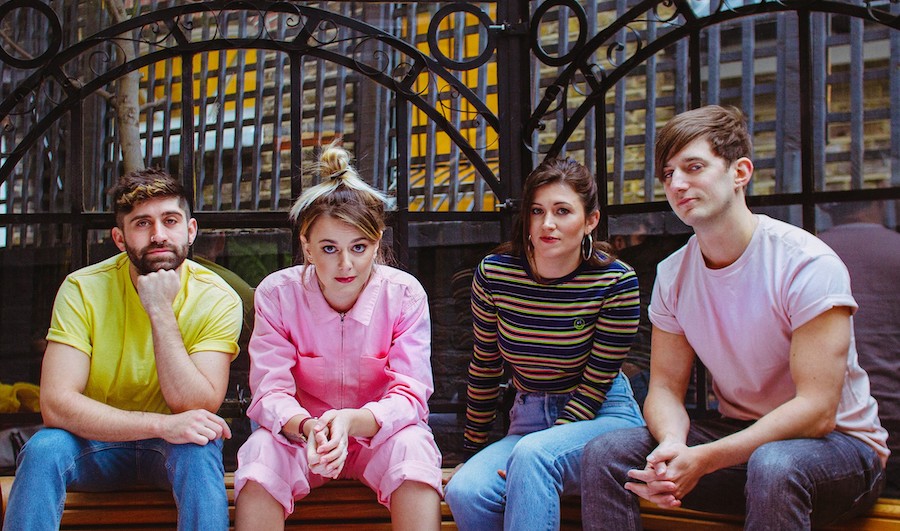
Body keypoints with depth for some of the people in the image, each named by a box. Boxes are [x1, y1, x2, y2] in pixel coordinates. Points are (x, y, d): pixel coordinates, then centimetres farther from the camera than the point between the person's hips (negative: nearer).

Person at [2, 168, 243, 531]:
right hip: (97, 445, 1)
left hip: (173, 448, -1)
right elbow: (55, 403, -22)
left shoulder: (217, 299, -13)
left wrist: (161, 311, -27)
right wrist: (161, 424, -34)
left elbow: (197, 409, -21)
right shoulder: (83, 290, -13)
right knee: (43, 449, -30)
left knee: (199, 449, -33)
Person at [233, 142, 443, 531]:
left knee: (413, 446, -34)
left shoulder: (405, 294, -12)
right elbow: (270, 391, -15)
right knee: (261, 451, -31)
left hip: (381, 434, 0)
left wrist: (352, 421, -40)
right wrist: (307, 426, -40)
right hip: (302, 433, 1)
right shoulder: (277, 294, -11)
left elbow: (409, 395, -18)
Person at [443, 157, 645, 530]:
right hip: (528, 419, 3)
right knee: (463, 492, -25)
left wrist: (533, 454, -20)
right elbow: (485, 368, 7)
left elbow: (596, 384, -11)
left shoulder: (617, 282, -13)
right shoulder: (493, 274, -5)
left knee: (532, 453, -35)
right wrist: (473, 453, 13)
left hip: (603, 416, -3)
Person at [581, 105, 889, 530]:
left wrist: (702, 460, -31)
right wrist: (672, 446, -25)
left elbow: (817, 411, -24)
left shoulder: (806, 264, -19)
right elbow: (665, 387, -1)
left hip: (840, 444, -4)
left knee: (772, 465, -39)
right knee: (605, 454, -16)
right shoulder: (673, 275, 0)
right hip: (740, 437, 5)